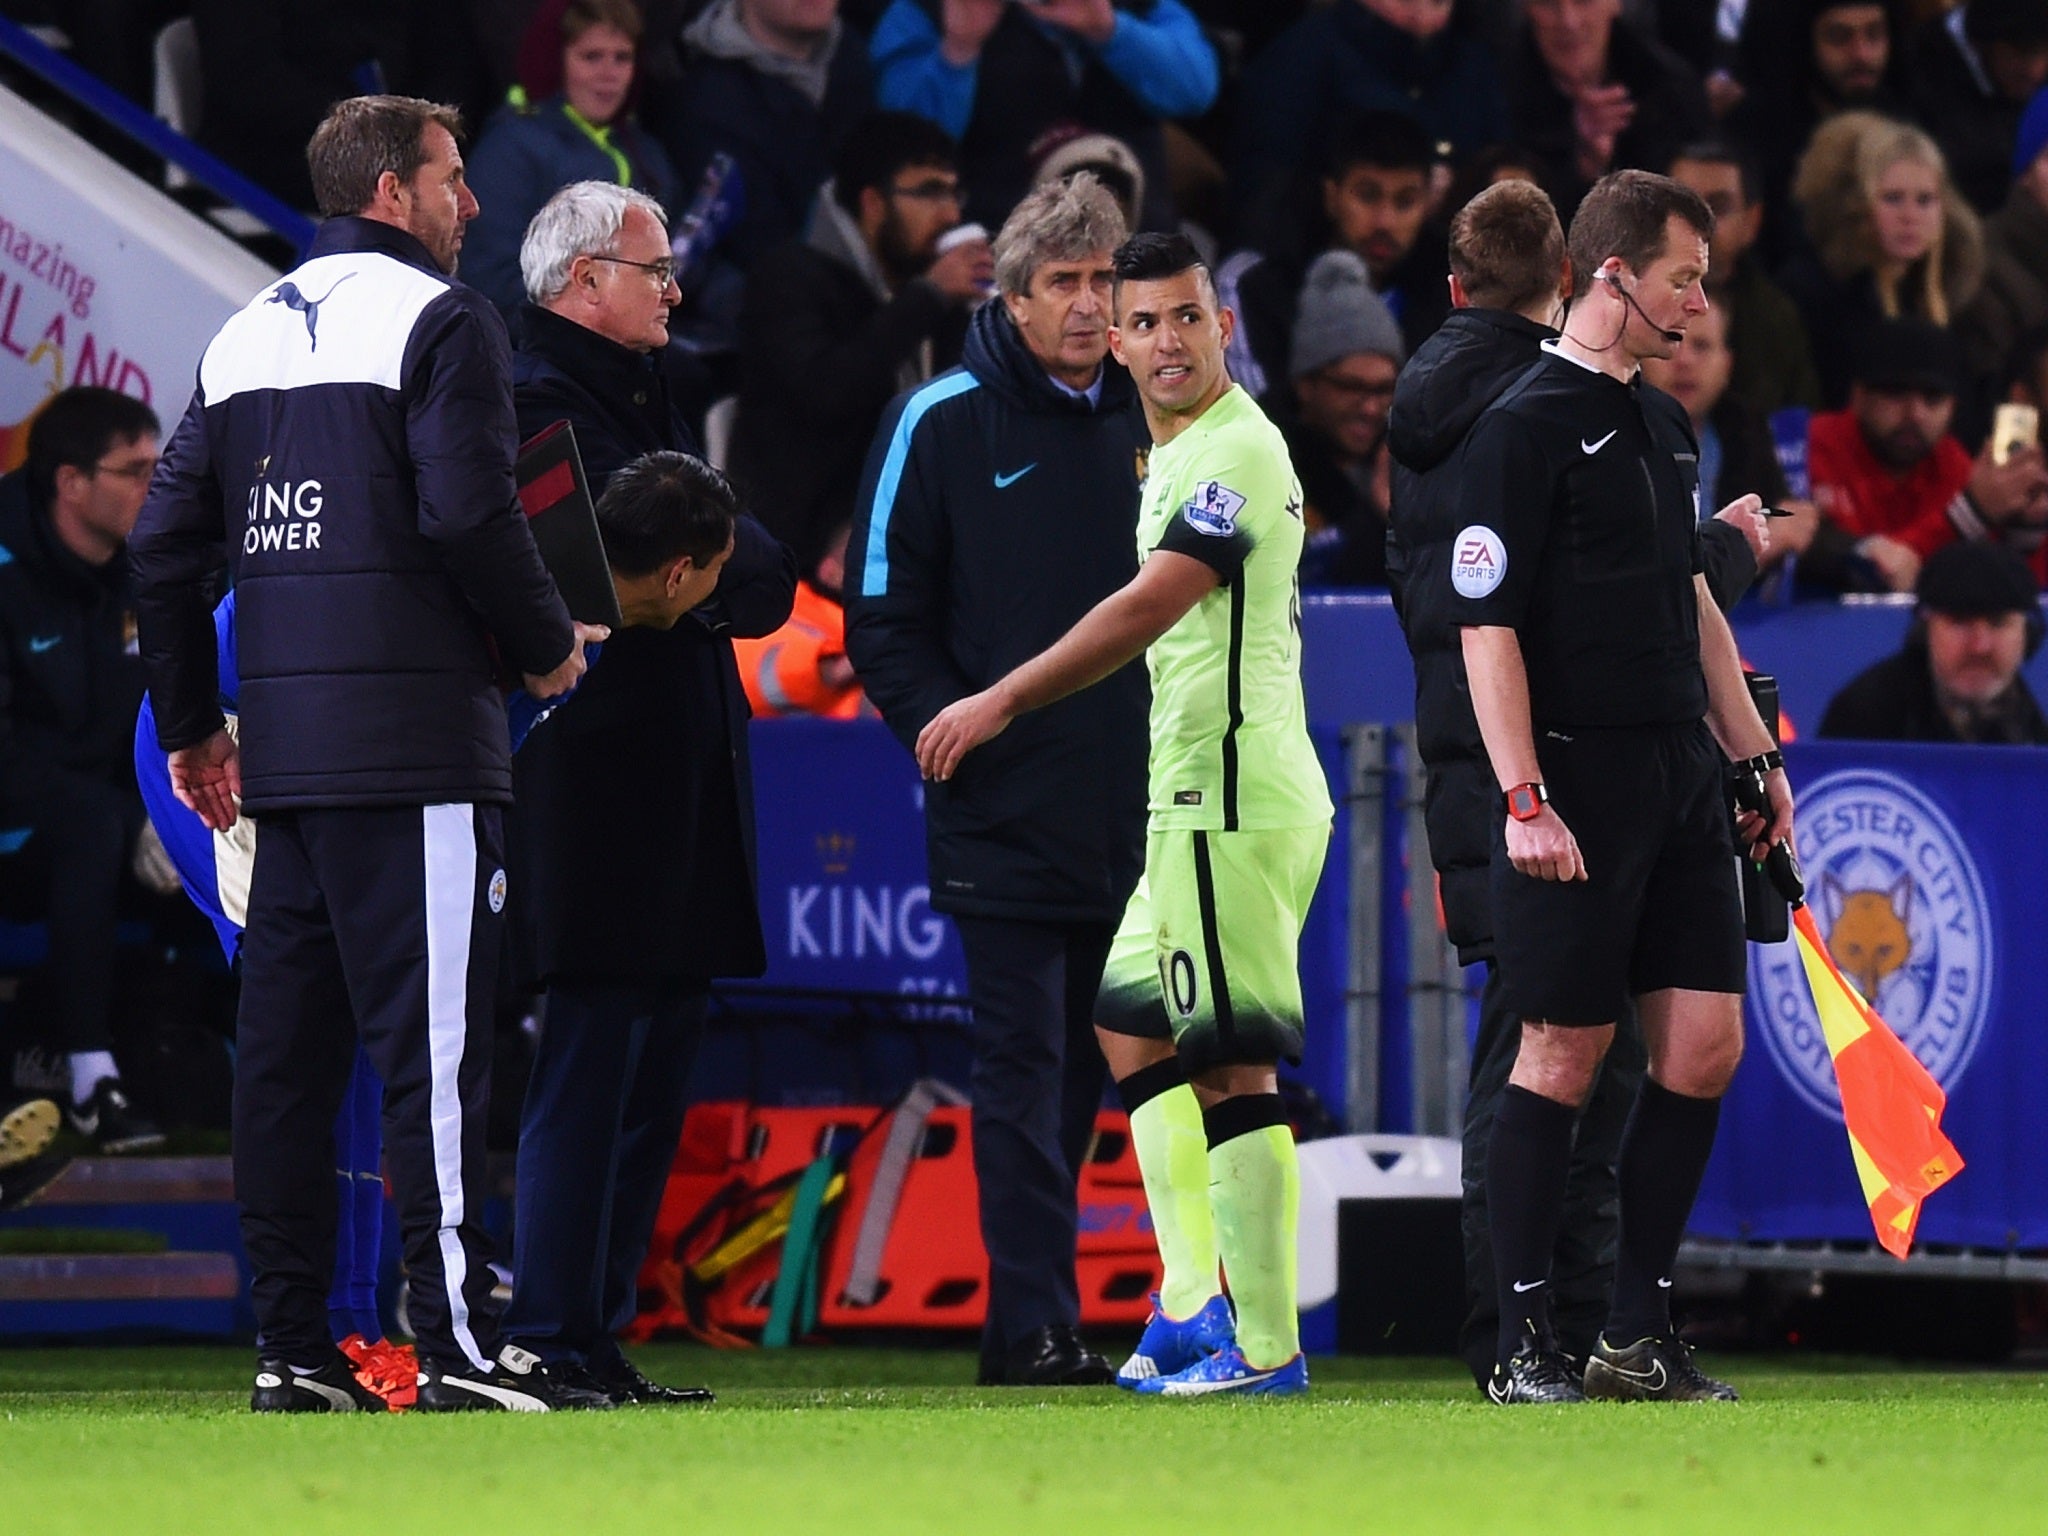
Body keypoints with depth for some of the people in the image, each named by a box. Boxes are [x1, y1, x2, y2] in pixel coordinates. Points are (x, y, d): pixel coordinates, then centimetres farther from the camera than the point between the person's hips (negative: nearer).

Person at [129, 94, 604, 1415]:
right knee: (434, 1044, -8)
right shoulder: (442, 319, -5)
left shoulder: (246, 335, 16)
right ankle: (459, 1348, -12)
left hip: (283, 747, 7)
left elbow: (167, 545, 15)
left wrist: (191, 722, 22)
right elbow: (468, 512, -17)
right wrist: (547, 646, -2)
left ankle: (292, 1346, 9)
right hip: (414, 737, -7)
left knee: (286, 1047, 8)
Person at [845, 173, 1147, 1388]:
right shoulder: (942, 424, -1)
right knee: (1024, 1068, -8)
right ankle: (1035, 1323, -11)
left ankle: (1029, 1319, 16)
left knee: (1079, 1071, 9)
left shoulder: (1144, 421, 12)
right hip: (1002, 819, -5)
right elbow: (884, 621, -1)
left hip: (1127, 823, 5)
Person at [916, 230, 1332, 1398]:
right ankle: (1193, 1307, 15)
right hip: (1199, 798, 11)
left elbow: (1146, 610, -20)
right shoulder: (1176, 456, 19)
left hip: (1234, 795, -11)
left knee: (1232, 1060, -11)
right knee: (1137, 1028, 15)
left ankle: (1265, 1346, -11)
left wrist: (1001, 703, -17)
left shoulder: (1238, 449, -13)